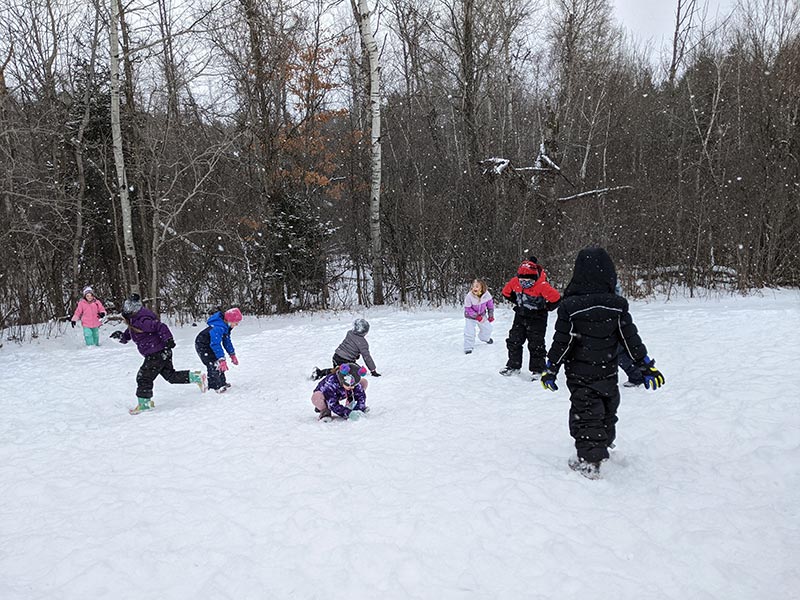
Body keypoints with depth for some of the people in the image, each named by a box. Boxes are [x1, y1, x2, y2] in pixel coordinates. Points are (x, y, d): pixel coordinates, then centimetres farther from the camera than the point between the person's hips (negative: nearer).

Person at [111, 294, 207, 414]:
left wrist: (168, 339, -31)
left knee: (144, 377, -1)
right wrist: (120, 336, 2)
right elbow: (127, 336, 22)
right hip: (162, 353, 10)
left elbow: (160, 326, -28)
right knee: (171, 375, 16)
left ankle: (144, 403, 11)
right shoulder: (133, 322, 10)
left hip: (157, 354, -10)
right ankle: (196, 377, 21)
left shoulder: (142, 321, -22)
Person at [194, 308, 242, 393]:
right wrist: (222, 360, -46)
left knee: (219, 363, 13)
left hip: (209, 344, 10)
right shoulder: (218, 328, -36)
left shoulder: (226, 326, -4)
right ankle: (215, 386, -12)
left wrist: (232, 355, 10)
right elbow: (215, 344, -42)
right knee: (213, 364, -17)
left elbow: (227, 341, 9)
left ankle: (222, 382, 26)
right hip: (202, 345, -10)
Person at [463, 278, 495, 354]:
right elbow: (467, 309, -23)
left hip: (482, 315, 4)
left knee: (487, 328, 19)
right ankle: (468, 348, 2)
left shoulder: (486, 294, -22)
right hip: (470, 317, -4)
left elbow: (490, 304, -4)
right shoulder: (469, 296, -32)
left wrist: (491, 315, -2)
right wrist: (476, 316, -28)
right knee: (469, 332, -14)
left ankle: (485, 338, 53)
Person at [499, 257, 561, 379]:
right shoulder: (515, 282, -11)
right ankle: (513, 366, 23)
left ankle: (537, 370, 11)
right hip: (520, 316, 5)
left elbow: (556, 298, -24)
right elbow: (506, 292, 8)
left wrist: (546, 308, -12)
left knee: (536, 345, -1)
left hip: (537, 318, -5)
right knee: (514, 341, 9)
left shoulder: (542, 286, -27)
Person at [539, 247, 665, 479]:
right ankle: (604, 446, 43)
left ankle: (589, 461, -6)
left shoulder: (569, 306, -16)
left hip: (579, 375, -3)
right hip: (607, 373, 4)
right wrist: (646, 366, 6)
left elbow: (561, 343, -11)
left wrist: (550, 369, 0)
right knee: (607, 411, 22)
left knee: (585, 415, 2)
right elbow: (630, 339, -4)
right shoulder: (617, 305, -8)